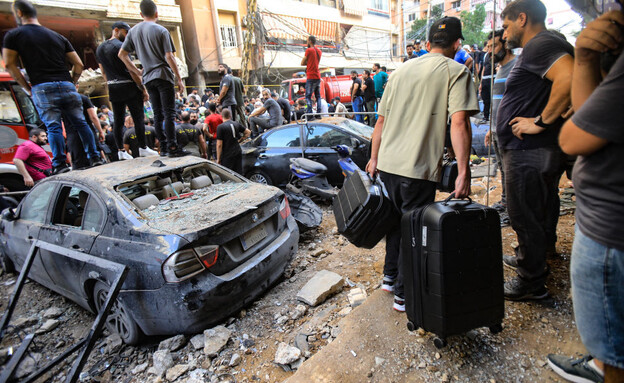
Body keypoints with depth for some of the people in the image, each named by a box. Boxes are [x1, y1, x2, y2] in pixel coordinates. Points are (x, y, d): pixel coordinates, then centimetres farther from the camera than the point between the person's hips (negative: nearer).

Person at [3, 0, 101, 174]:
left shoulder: (13, 35, 8)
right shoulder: (58, 37, 18)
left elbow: (10, 64, 1)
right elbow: (78, 64, 12)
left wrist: (27, 88, 8)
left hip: (42, 88, -3)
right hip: (66, 86, 3)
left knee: (53, 127, -4)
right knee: (80, 123, 7)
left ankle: (60, 164, -8)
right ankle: (95, 158, 6)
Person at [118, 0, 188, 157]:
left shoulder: (133, 31, 14)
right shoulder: (161, 30, -3)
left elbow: (122, 54, 12)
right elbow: (169, 57, -9)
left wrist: (137, 71, 20)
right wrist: (179, 79, -5)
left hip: (147, 78, 6)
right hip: (163, 75, -5)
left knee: (158, 114, 8)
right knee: (169, 113, -9)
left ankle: (163, 147, 9)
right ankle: (172, 147, -15)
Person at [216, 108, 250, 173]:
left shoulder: (220, 127, -11)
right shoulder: (236, 124, 5)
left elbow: (219, 145, -13)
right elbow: (248, 132, 15)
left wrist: (218, 158, -6)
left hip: (227, 156, -6)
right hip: (238, 153, 6)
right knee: (238, 174, 12)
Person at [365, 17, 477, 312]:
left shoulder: (401, 70, 16)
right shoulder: (456, 72, 0)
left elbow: (381, 120, 15)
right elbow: (458, 123, -13)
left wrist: (374, 158, 22)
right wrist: (463, 173, -13)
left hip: (387, 163, 6)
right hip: (418, 167, -6)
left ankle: (390, 276, 35)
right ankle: (404, 294, 18)